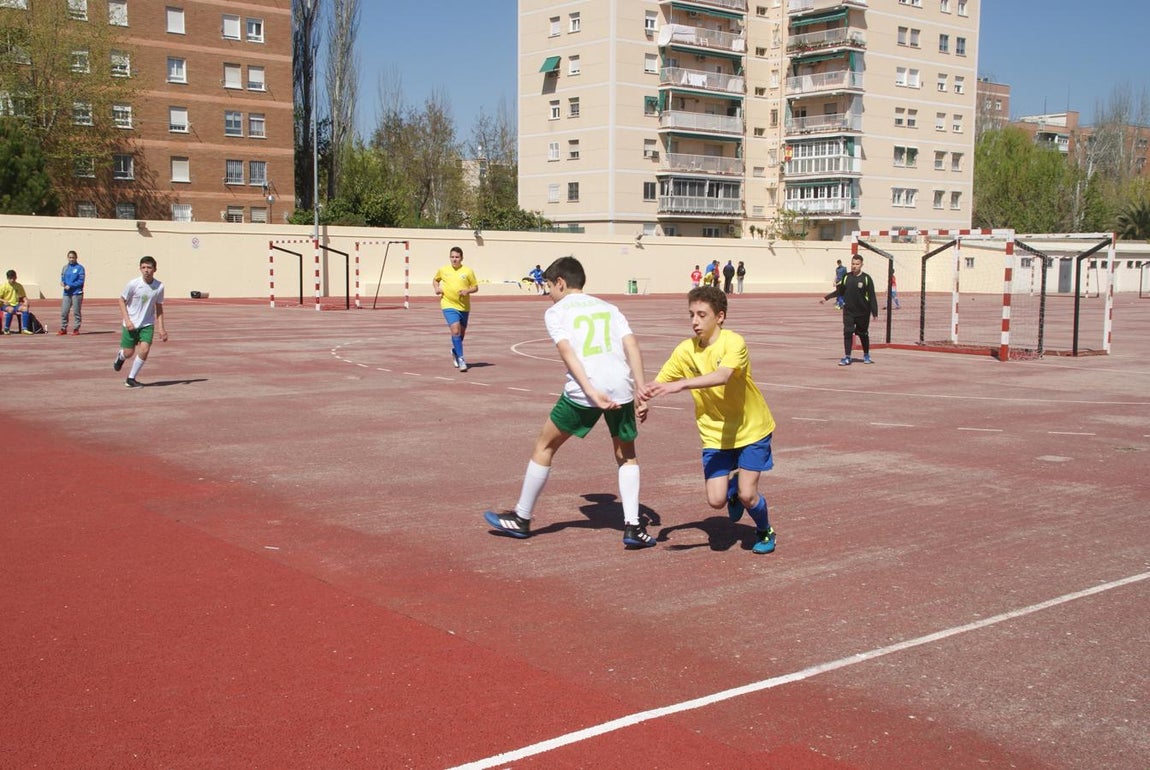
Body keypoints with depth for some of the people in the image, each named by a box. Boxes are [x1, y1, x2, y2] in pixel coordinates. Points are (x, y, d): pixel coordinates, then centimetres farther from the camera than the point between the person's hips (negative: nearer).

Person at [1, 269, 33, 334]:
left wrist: (26, 302, -7)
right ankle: (6, 329, -27)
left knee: (25, 308, -26)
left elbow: (23, 296, 14)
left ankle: (24, 328, -26)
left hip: (16, 305, 3)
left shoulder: (19, 286, 7)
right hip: (6, 305, -3)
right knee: (11, 309, -37)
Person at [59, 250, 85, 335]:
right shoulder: (65, 267, 13)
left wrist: (70, 286, -15)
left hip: (77, 293, -5)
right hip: (67, 293, 5)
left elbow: (81, 281, -9)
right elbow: (62, 277, 17)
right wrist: (62, 282, -6)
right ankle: (63, 328, 10)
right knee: (63, 312, 2)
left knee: (76, 312, 0)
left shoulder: (80, 268, -3)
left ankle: (76, 329, 6)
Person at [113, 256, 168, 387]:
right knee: (129, 353, 4)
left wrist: (161, 328, 2)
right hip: (131, 323, -2)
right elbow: (122, 300, -5)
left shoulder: (159, 286, -7)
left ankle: (131, 379, 2)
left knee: (144, 350, -14)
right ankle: (120, 356, 44)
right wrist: (127, 320, -14)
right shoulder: (133, 284, -16)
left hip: (147, 324, 2)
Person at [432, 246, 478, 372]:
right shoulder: (443, 270, 2)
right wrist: (436, 288, 1)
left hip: (464, 306, 2)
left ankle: (455, 351, 44)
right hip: (449, 305, -2)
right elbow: (435, 280, 21)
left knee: (461, 333, 15)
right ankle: (460, 358, -13)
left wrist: (467, 291, -16)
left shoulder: (468, 271, -2)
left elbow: (475, 287, 4)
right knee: (455, 330, -19)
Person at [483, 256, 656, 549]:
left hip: (581, 390, -3)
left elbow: (567, 352, -6)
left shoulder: (556, 311, 12)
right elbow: (632, 346, 7)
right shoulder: (609, 308, 22)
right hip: (621, 387, 3)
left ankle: (521, 518, 28)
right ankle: (633, 527, 11)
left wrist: (591, 392, -14)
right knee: (626, 455, 23)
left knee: (544, 447, 17)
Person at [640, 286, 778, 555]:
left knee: (747, 495, -9)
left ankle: (765, 532, 24)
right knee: (716, 500, -7)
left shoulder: (733, 342, -22)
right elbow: (659, 384, -6)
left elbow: (722, 376, -41)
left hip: (751, 429, -3)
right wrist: (645, 394, -30)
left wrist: (680, 384, -52)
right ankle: (734, 485, 30)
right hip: (715, 434, 4)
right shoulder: (686, 350, -7)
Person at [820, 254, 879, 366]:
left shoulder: (866, 278, -7)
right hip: (848, 311, 2)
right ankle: (847, 357, -6)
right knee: (847, 333, -8)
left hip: (863, 312, -2)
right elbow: (839, 291, 14)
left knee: (863, 334, 12)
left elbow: (872, 297, -7)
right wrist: (826, 298, 7)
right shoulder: (846, 277, 2)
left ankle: (866, 355, 31)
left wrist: (874, 312, -11)